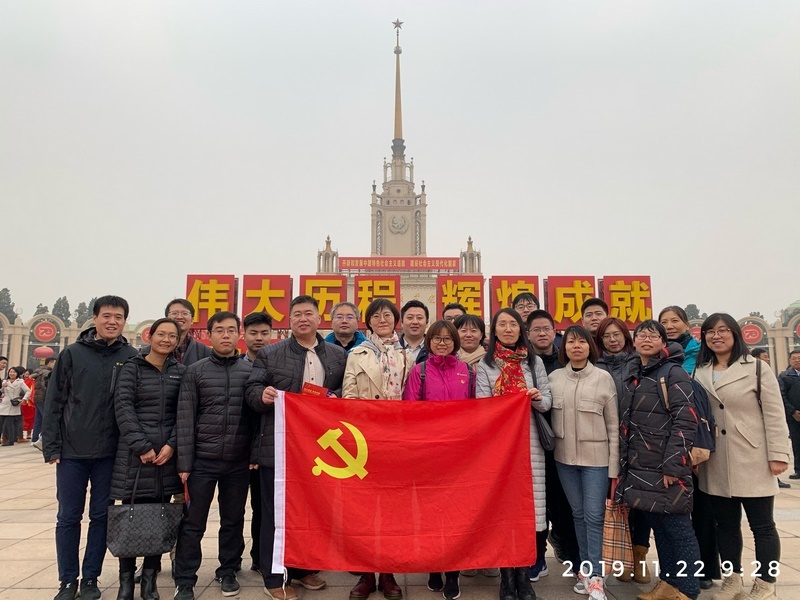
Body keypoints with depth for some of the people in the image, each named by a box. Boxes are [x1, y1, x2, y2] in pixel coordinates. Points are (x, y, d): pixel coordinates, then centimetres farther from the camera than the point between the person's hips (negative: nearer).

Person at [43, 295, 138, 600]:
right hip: (72, 451, 0)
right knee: (68, 517, 9)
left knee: (102, 517, 9)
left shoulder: (131, 357, 0)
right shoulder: (73, 353, 0)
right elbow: (54, 402, 1)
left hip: (110, 454, 0)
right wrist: (52, 446, -4)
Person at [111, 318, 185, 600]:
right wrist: (142, 446, -14)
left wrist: (172, 444, -8)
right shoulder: (132, 368, 2)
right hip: (134, 453, -2)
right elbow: (123, 407, -7)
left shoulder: (181, 372, 9)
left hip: (167, 452, 2)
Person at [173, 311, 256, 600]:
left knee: (233, 520, 12)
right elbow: (185, 419, -3)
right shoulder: (195, 371, 0)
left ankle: (228, 572, 29)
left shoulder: (250, 371, 3)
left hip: (239, 462, 1)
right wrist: (184, 462, -7)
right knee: (193, 522, 6)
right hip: (202, 460, -1)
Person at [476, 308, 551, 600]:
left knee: (528, 503, 0)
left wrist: (538, 398, -13)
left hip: (529, 442, 1)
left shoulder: (535, 361, 10)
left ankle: (523, 573, 15)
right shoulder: (485, 365, 5)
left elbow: (547, 402, 8)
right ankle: (507, 575, 13)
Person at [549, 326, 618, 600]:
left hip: (596, 457, -3)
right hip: (564, 457, 3)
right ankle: (585, 569, 26)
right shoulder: (554, 378, 2)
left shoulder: (604, 378, -5)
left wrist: (613, 465, -5)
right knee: (578, 514, 13)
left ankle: (594, 577, 8)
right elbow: (549, 415, 9)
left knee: (594, 516, -1)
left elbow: (613, 424, -3)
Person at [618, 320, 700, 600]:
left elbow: (686, 421, -15)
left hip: (666, 470, -7)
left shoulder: (673, 374, -8)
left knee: (677, 528, 2)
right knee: (657, 526, 15)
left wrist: (673, 466, -19)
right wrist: (624, 464, 16)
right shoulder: (633, 377, 14)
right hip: (639, 469, 7)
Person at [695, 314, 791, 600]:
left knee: (762, 525, 5)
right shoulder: (699, 373, 9)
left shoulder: (757, 368, -1)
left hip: (752, 460, -3)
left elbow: (774, 414, -5)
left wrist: (778, 454, -10)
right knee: (726, 524, 12)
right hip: (715, 464, 4)